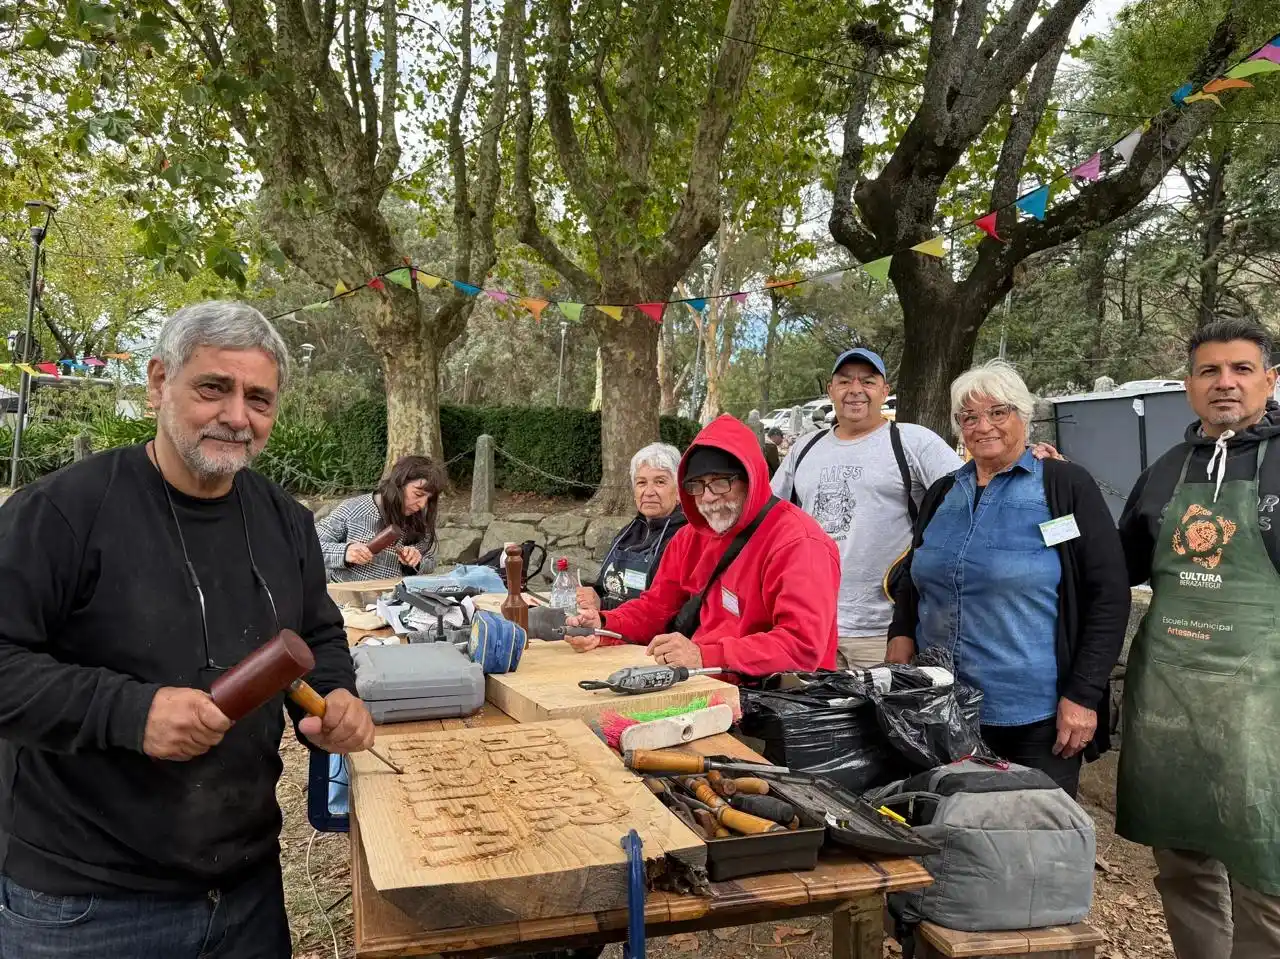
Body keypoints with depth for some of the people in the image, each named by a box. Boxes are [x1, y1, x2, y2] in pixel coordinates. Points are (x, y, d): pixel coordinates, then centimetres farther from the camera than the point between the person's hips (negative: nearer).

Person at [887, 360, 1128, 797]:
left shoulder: (1067, 486, -4)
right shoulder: (941, 494, 11)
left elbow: (1109, 596, -7)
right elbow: (911, 584, 19)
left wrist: (1083, 696, -12)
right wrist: (901, 639, 0)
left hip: (1036, 719, -4)